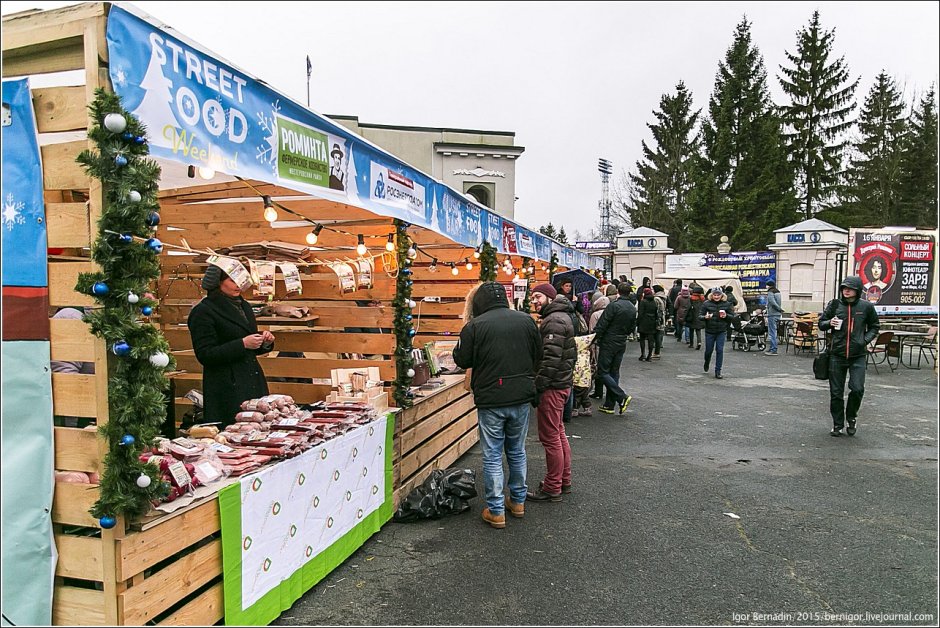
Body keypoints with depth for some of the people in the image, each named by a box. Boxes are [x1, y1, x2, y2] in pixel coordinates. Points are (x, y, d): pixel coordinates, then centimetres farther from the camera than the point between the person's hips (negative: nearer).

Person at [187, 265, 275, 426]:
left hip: (254, 381, 7)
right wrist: (242, 344, -18)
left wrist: (265, 342, 2)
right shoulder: (203, 311, -7)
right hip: (226, 387, -7)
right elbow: (205, 355, -13)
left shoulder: (243, 306, 15)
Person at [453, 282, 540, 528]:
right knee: (517, 451, 19)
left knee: (492, 455, 6)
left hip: (491, 399, -4)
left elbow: (462, 360, -4)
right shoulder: (526, 320, 0)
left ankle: (496, 511, 12)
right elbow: (538, 354, 9)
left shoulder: (475, 326, -12)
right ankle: (518, 501, 32)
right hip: (521, 397, 4)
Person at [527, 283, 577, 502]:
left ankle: (552, 488, 5)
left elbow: (551, 358, -24)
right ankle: (564, 481, 30)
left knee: (550, 437, -4)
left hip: (552, 386, -11)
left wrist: (538, 386, -21)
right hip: (562, 383, 11)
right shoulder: (561, 316, 16)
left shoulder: (554, 321, -17)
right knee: (559, 434, 19)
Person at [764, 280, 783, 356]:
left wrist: (780, 309, -13)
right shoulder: (778, 292, 15)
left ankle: (773, 350, -6)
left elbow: (773, 303, -23)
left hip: (772, 315, -9)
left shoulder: (770, 293, -12)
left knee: (772, 332, -6)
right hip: (777, 314, 9)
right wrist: (766, 309, 27)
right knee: (773, 332, 16)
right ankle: (772, 348, 23)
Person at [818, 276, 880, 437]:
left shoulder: (866, 307, 1)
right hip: (837, 355, 1)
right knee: (836, 392, 5)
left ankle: (851, 417, 17)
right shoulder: (834, 304, 1)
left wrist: (866, 339, -3)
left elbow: (874, 326, 14)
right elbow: (821, 323, 10)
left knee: (857, 389, -11)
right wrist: (829, 323, -11)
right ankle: (837, 424, 20)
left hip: (858, 356, -1)